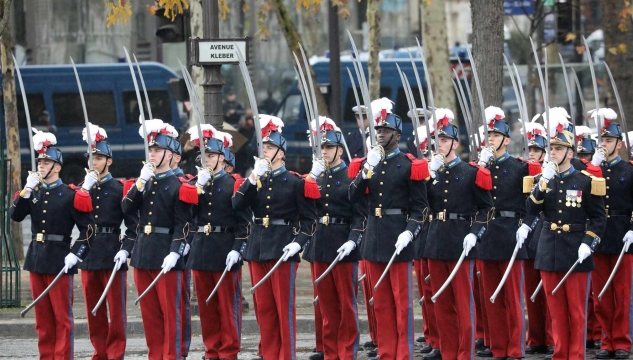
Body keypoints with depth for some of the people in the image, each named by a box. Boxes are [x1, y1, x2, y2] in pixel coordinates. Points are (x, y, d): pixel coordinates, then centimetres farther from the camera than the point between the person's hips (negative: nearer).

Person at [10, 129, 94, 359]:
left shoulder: (71, 195, -7)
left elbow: (88, 228, -9)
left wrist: (75, 254, -18)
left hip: (59, 260, -6)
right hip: (36, 258, 6)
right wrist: (27, 191, -12)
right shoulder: (32, 193, 10)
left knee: (62, 316, -1)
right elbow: (15, 215, -3)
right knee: (42, 315, 11)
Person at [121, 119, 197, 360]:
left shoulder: (178, 186, -5)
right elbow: (127, 210, 2)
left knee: (170, 311, -3)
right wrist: (141, 182, -6)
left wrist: (174, 253, -21)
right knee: (149, 312, 8)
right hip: (142, 253, 6)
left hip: (166, 254, -6)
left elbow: (183, 224, -10)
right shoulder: (142, 183, 15)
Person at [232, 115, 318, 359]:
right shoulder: (256, 181, 11)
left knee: (284, 307, -3)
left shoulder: (295, 183, -2)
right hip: (257, 248, 5)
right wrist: (254, 178, -11)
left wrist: (298, 242, -17)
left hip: (282, 249, -5)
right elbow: (237, 206, -3)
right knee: (263, 307, 8)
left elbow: (309, 218, -3)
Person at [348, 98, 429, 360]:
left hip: (398, 238, -6)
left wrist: (410, 232, -20)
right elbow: (354, 197, 3)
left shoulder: (410, 166, -5)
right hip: (374, 237, 6)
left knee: (402, 301, -3)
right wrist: (367, 170, -11)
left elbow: (419, 205, -7)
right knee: (381, 301, 9)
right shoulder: (370, 163, 12)